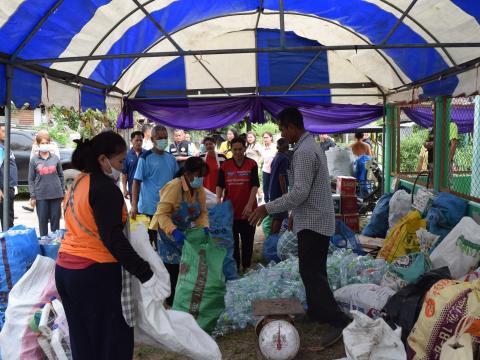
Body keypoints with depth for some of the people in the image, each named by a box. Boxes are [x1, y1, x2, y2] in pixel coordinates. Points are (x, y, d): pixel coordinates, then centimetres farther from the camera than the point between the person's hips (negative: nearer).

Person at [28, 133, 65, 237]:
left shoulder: (55, 158, 5)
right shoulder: (34, 160, 2)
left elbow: (61, 175, 9)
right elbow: (31, 179, 2)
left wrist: (63, 192, 6)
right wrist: (32, 197, -4)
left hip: (56, 194, 1)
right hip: (41, 196, -1)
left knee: (55, 219, 7)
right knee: (43, 220, 5)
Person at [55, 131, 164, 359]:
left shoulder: (78, 184, 11)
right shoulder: (105, 187, -15)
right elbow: (113, 239, -20)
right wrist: (145, 274, -19)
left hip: (65, 269, 9)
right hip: (96, 274, -9)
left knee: (83, 341, 17)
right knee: (115, 341, 2)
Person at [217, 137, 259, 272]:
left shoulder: (252, 165, -2)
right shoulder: (225, 166, 3)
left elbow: (255, 185, -8)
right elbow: (220, 185, 4)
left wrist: (250, 204, -19)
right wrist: (218, 199, -13)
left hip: (247, 210, -1)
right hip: (230, 210, 2)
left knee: (247, 241, 8)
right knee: (232, 242, 8)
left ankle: (246, 267, 22)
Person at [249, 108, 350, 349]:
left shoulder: (303, 152, -19)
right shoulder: (310, 146, 14)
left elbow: (300, 192, -25)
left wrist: (268, 208, -20)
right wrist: (294, 214, 25)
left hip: (312, 221, -10)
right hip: (316, 218, 10)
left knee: (310, 271, -9)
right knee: (314, 270, 17)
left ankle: (337, 321, -8)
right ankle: (316, 311, 28)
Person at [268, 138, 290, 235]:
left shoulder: (276, 158, 11)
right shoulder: (284, 158, -15)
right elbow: (281, 177, -20)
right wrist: (284, 193, -17)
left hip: (273, 191, 9)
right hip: (279, 192, -9)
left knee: (275, 216, 15)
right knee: (279, 217, -3)